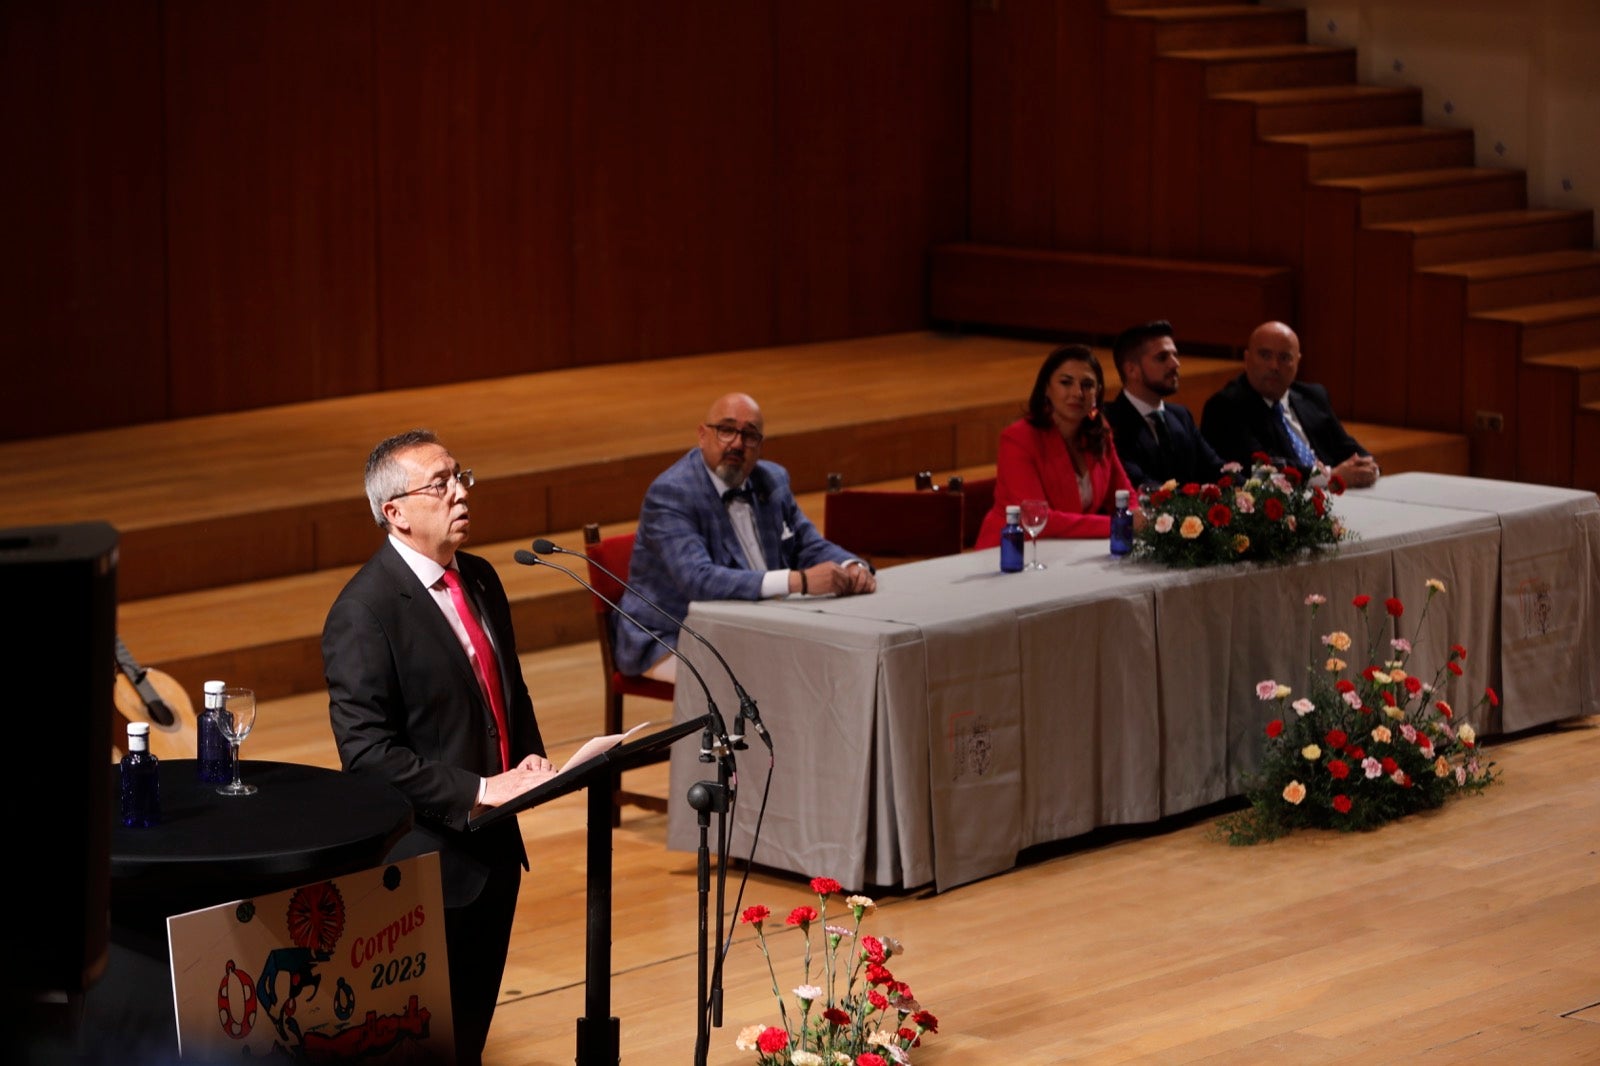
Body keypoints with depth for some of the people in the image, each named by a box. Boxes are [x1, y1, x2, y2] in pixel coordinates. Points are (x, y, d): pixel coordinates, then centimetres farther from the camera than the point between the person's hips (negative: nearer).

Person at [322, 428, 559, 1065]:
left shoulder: (480, 581, 8)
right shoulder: (365, 611, -18)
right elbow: (367, 751, -22)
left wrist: (530, 756, 1)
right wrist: (477, 791, -24)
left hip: (494, 848, 8)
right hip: (429, 863, -8)